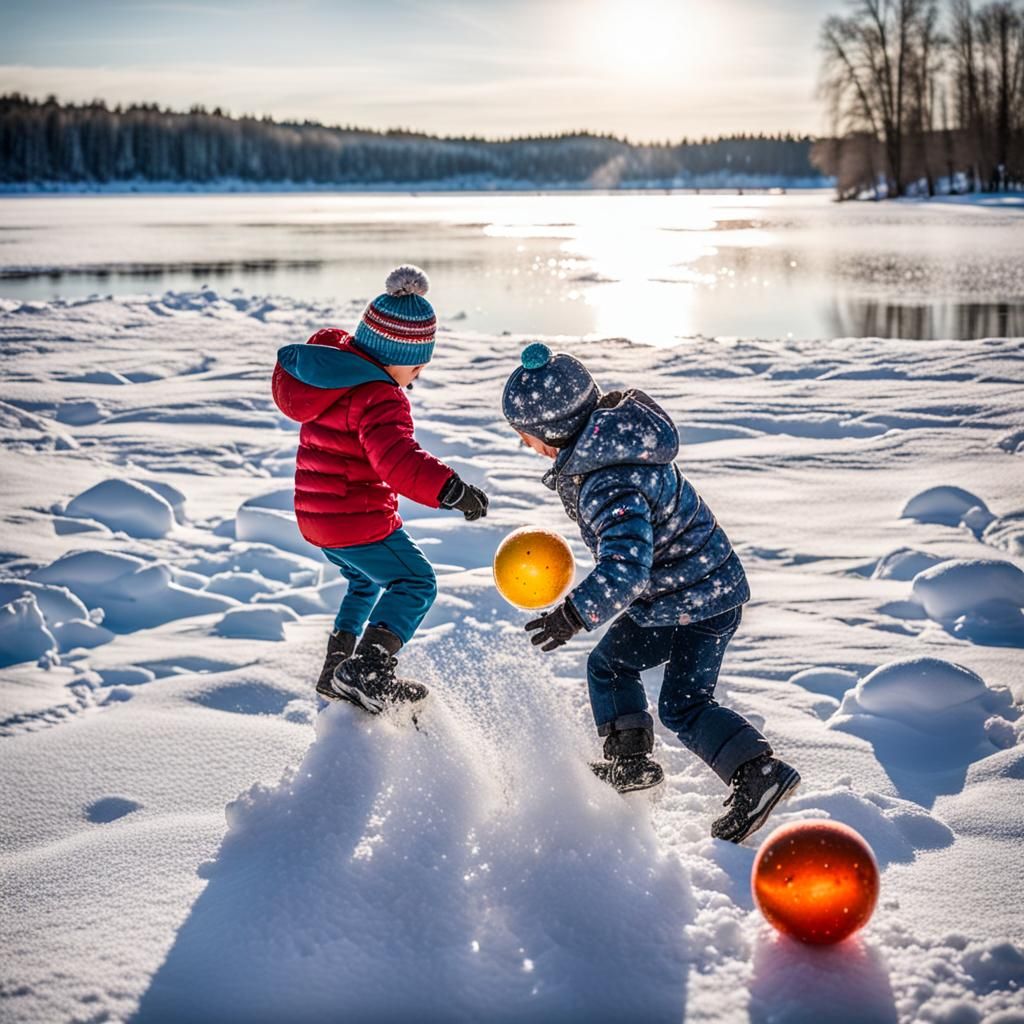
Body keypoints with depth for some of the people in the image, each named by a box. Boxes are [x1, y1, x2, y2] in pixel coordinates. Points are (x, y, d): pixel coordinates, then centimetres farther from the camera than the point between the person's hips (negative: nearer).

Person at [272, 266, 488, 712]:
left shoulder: (326, 362, 6)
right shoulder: (378, 398, -24)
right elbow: (396, 457, -41)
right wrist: (449, 488, -53)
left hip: (317, 515, 9)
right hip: (359, 520, -9)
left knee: (367, 581, 29)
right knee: (415, 583, 2)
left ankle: (338, 667, 31)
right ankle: (367, 671, -12)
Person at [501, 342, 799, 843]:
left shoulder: (611, 484, -34)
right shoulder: (606, 436, -4)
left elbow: (626, 567, -41)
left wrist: (572, 615, -40)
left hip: (700, 598, -10)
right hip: (667, 594, 10)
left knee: (682, 704, -1)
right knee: (609, 665, 15)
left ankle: (759, 773, 2)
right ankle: (630, 763, 26)